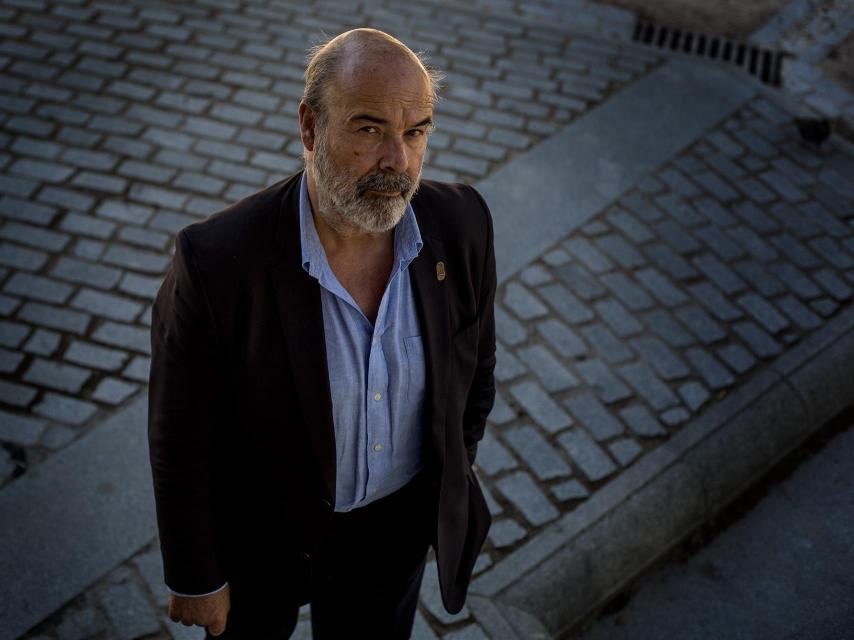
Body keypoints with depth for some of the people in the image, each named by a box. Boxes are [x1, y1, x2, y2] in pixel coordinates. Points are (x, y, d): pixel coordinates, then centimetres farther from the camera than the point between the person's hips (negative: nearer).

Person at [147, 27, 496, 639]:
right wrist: (194, 578, -8)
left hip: (400, 524, 3)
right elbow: (181, 438, -19)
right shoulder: (216, 260, -31)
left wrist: (455, 477, 10)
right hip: (264, 534, -2)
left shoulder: (461, 224, -20)